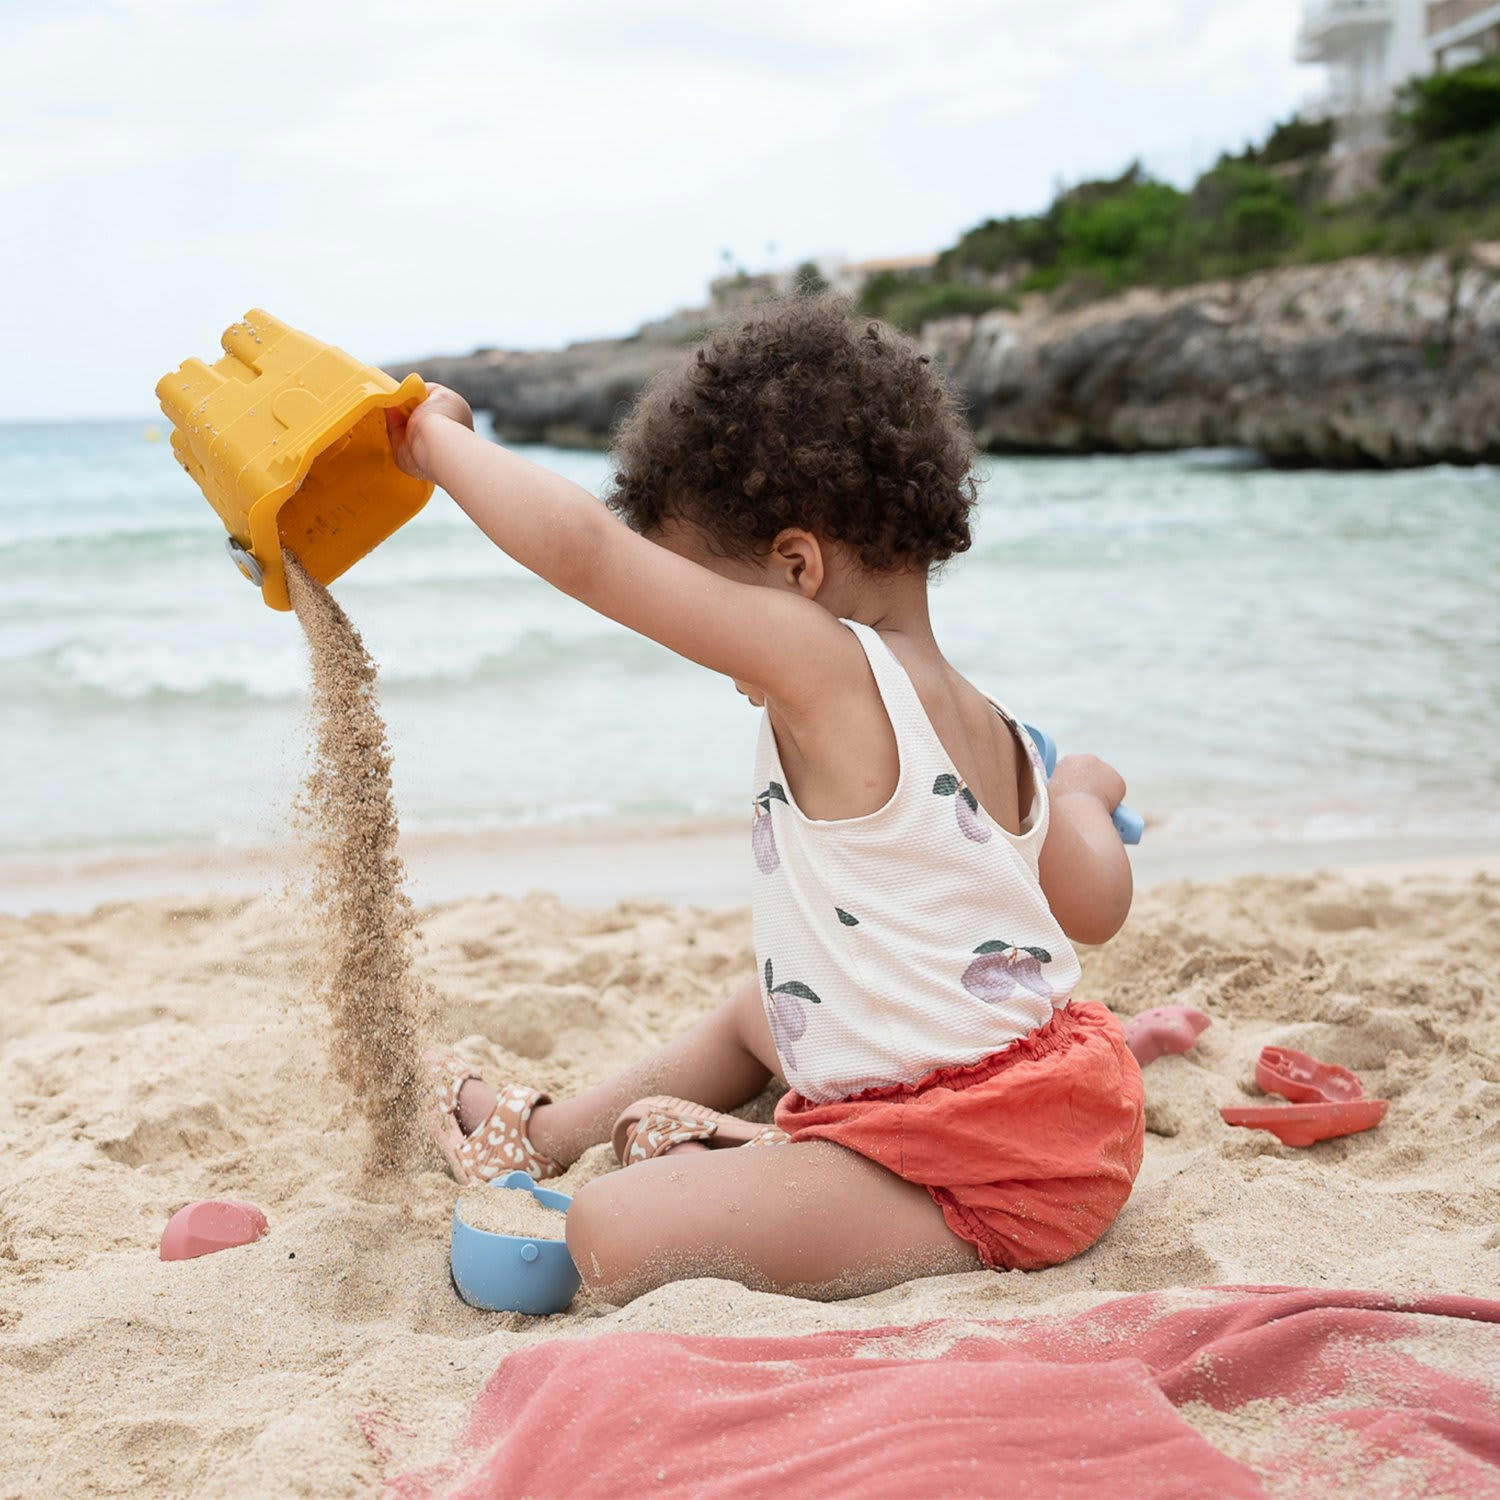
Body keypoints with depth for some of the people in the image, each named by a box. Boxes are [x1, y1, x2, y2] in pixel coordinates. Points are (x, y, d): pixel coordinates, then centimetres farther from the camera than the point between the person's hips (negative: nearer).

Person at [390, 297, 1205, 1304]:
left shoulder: (828, 667, -21)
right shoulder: (995, 731, 4)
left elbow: (581, 546, -26)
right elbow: (1098, 907, 11)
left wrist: (438, 437, -10)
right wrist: (1080, 795, 32)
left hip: (980, 1182, -10)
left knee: (615, 1235, -18)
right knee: (760, 1011, 33)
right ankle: (550, 1131, 41)